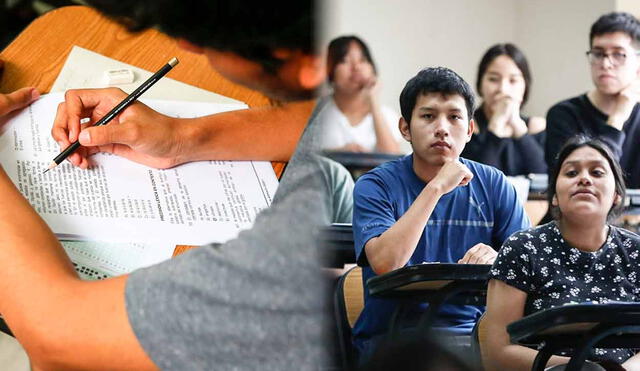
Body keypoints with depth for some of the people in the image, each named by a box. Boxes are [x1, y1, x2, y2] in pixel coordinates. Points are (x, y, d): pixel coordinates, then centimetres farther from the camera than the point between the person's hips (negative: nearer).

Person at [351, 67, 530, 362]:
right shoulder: (375, 185, -1)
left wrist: (499, 260, -18)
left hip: (473, 331, 3)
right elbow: (385, 264, -19)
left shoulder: (493, 185, 9)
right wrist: (436, 188, -17)